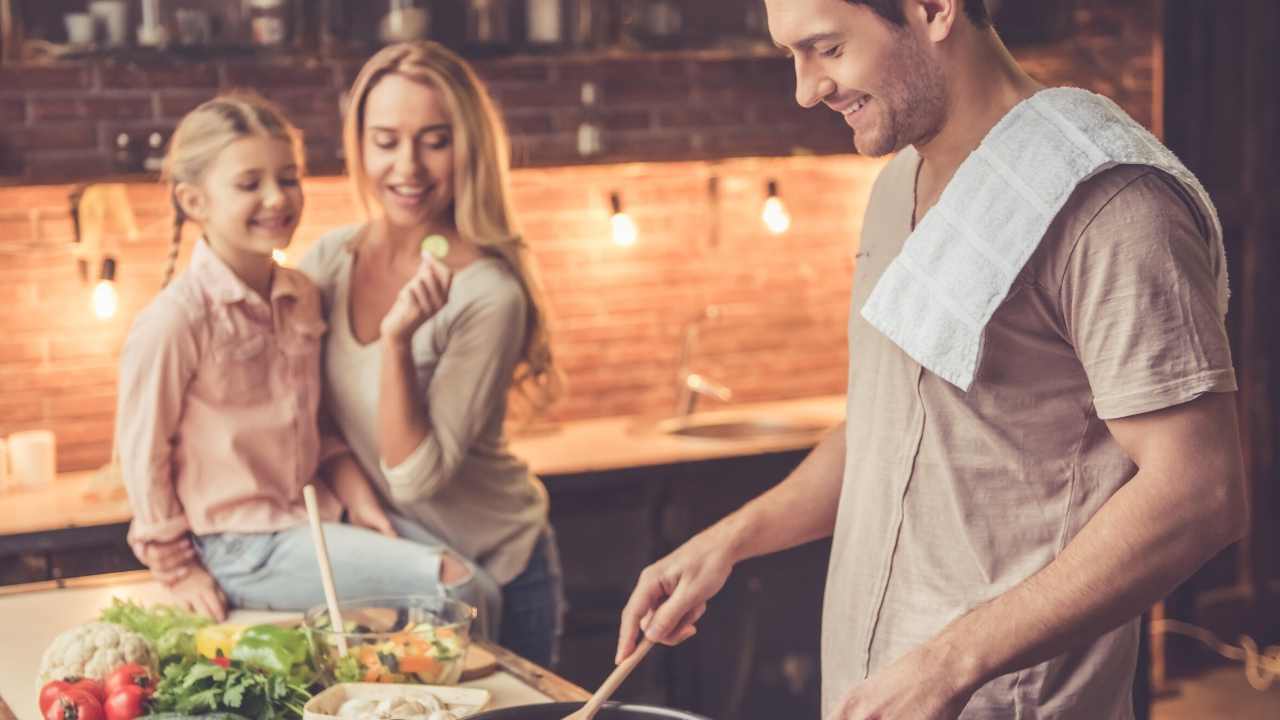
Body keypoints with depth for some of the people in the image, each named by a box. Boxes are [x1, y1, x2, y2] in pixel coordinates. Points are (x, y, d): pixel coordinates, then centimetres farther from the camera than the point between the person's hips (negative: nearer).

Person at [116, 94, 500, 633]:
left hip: (316, 508, 8)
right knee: (456, 590, -17)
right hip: (240, 544, -8)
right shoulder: (175, 321, -17)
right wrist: (177, 569, -7)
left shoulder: (301, 296, 7)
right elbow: (144, 454, -11)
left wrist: (354, 493, 3)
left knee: (478, 580, -4)